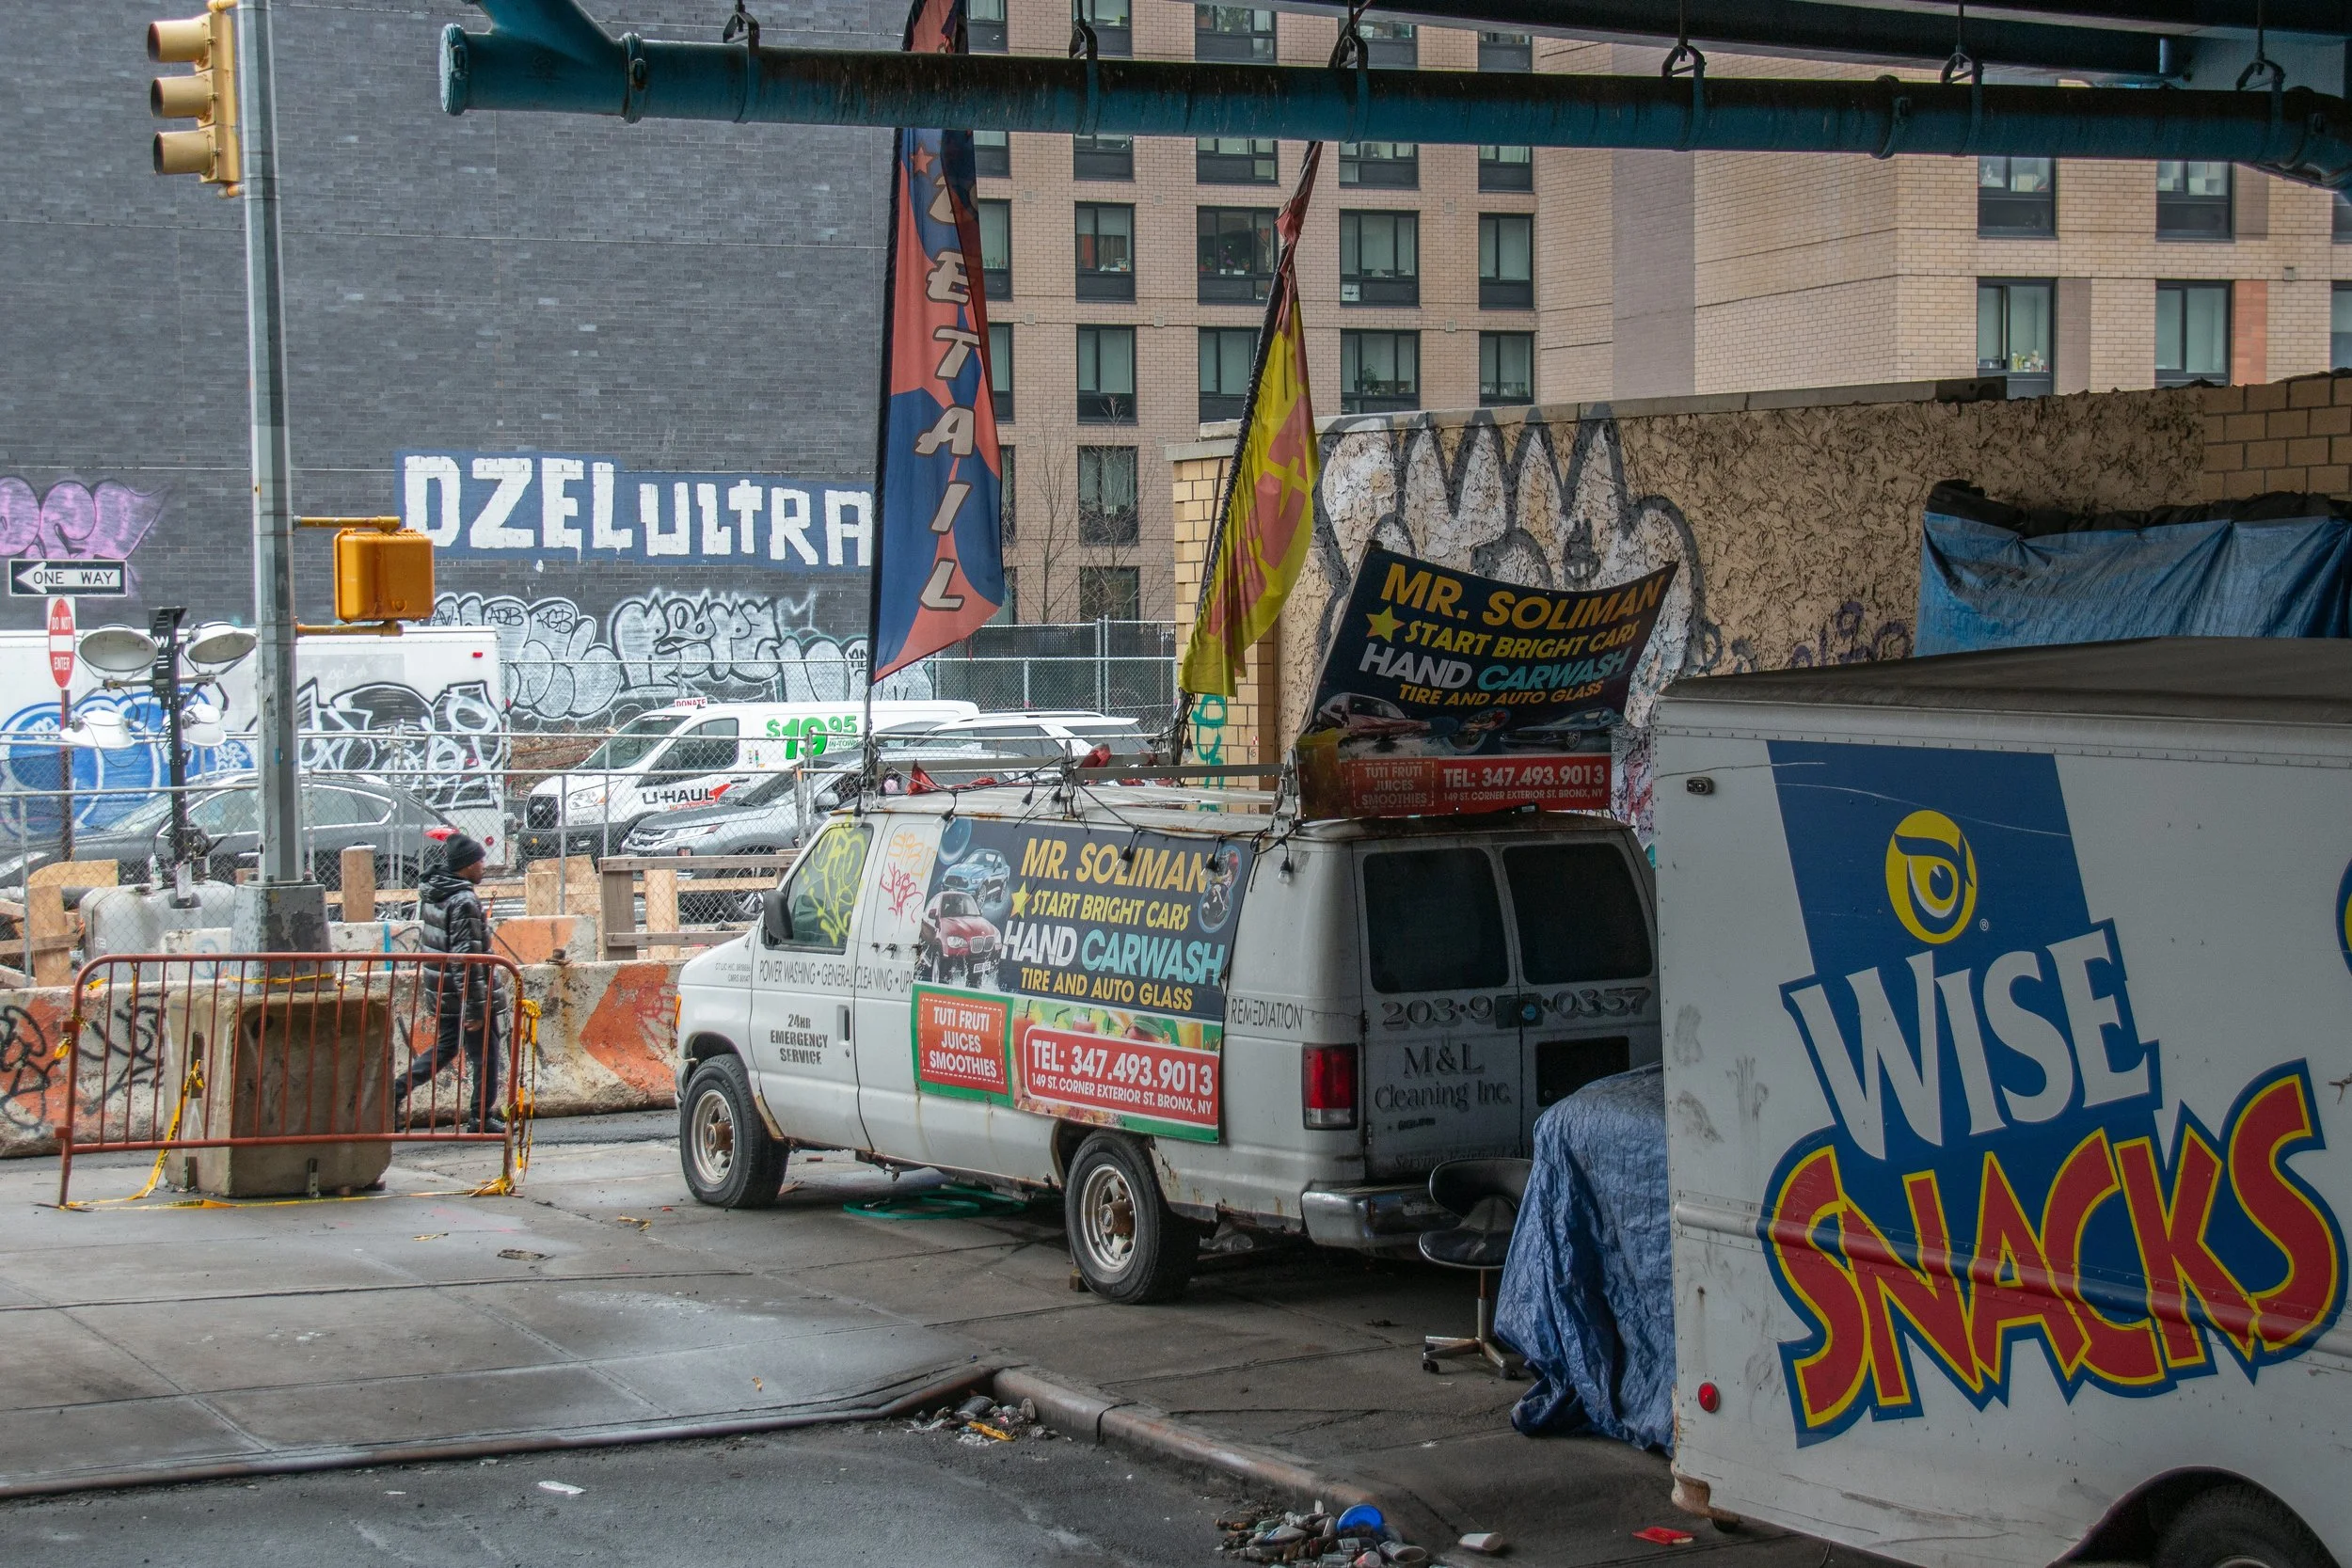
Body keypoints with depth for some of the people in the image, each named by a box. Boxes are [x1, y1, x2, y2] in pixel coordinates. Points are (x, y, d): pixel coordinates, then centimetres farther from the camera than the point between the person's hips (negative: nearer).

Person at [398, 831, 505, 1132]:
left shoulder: (431, 892, 6)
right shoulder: (464, 902, -21)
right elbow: (467, 958, -23)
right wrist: (476, 1008, -21)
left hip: (441, 993, 9)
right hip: (465, 995, -9)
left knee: (446, 1047, 23)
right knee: (485, 1056, 5)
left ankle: (398, 1092, 15)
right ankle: (482, 1119, 13)